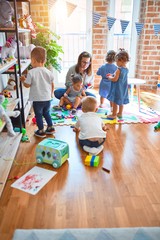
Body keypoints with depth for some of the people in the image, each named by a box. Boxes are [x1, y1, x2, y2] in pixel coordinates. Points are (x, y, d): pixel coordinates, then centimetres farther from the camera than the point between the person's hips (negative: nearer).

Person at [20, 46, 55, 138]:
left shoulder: (31, 72, -15)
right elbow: (52, 85, 7)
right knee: (46, 113, 24)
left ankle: (41, 131, 22)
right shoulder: (48, 72, -1)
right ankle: (50, 128, 33)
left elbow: (27, 85, -8)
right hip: (47, 98, 5)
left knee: (38, 115, 13)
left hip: (37, 99, -4)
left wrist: (23, 80, 12)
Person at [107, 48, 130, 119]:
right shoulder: (126, 69, 4)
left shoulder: (119, 69, -21)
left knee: (115, 101, 2)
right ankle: (120, 113, 30)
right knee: (121, 101, 18)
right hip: (123, 88, 8)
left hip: (117, 88, -8)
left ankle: (114, 115, 11)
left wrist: (109, 77, -5)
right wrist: (112, 75, 11)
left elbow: (115, 79, -24)